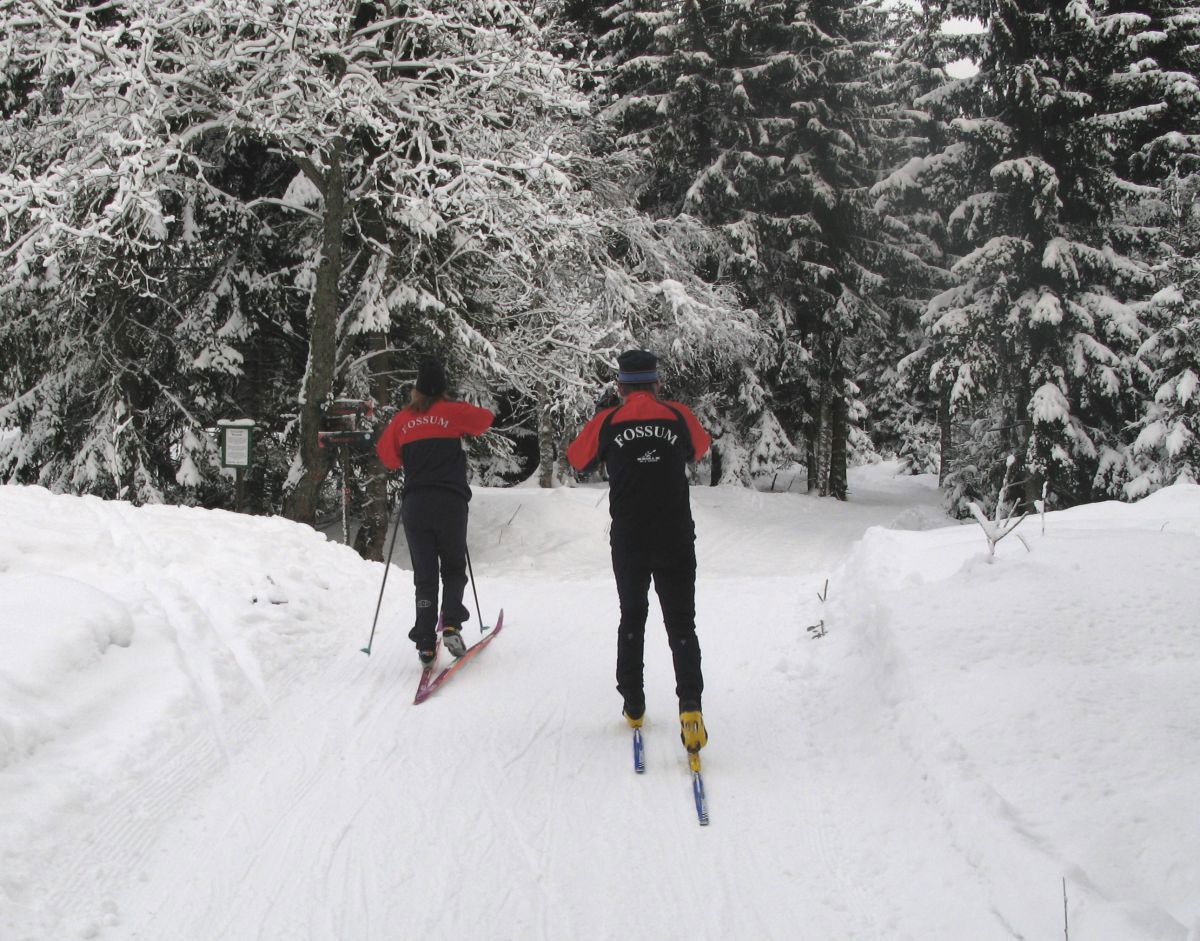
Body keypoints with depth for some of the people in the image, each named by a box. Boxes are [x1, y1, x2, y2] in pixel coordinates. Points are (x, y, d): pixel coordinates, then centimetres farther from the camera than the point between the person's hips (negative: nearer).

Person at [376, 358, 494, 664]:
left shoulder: (402, 419, 6)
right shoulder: (453, 412, 0)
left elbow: (387, 456, 14)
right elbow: (485, 419, 16)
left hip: (414, 504, 2)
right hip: (450, 502, -2)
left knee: (424, 574, 7)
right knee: (453, 568, 12)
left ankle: (425, 642, -1)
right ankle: (451, 624, -10)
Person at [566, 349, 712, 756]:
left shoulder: (607, 422, -2)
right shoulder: (679, 417, -1)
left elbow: (578, 458, 15)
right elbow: (699, 448, 21)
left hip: (628, 543, 1)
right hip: (676, 540, -1)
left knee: (632, 619, 19)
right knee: (681, 624, 4)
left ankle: (633, 706, 22)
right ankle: (690, 704, -16)